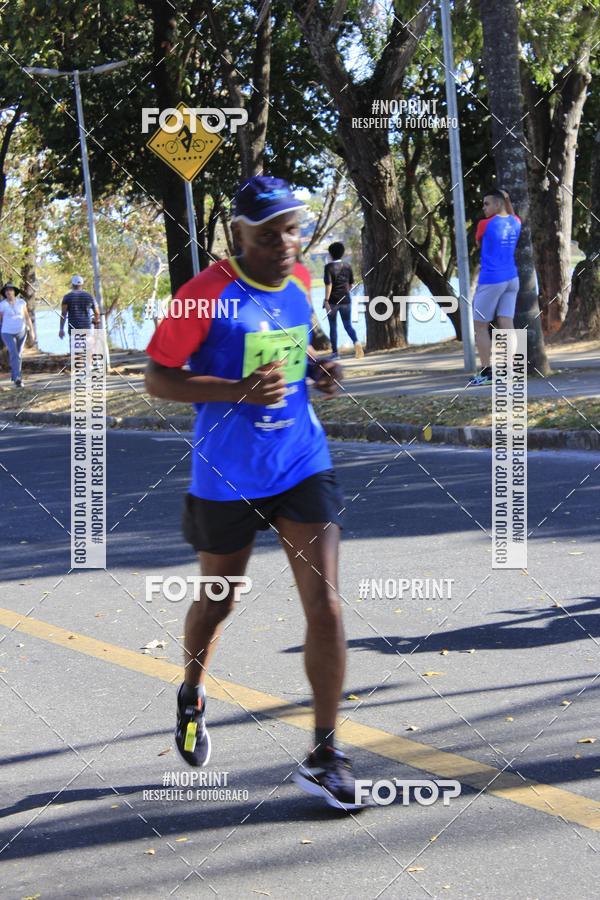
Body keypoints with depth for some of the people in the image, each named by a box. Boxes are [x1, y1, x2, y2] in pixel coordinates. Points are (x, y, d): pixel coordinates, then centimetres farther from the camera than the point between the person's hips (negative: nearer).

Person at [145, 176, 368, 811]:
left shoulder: (300, 281, 4)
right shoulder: (207, 293, -14)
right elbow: (157, 378, -12)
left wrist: (314, 370, 2)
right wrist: (240, 390, -25)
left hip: (303, 467, 4)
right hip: (227, 478, -3)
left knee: (325, 606, -6)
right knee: (217, 601, 16)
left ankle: (324, 755, 4)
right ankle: (192, 696, 48)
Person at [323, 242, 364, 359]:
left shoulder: (329, 267, -10)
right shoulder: (347, 266, 5)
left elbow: (328, 284, -18)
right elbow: (351, 283, 11)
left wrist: (326, 301, -16)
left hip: (333, 301, -3)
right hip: (345, 300, 3)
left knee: (333, 327, 9)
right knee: (348, 325, 7)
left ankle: (335, 352, 10)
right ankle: (356, 342, -20)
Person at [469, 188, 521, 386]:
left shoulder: (485, 225, -12)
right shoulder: (516, 222, 6)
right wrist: (507, 199, 23)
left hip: (491, 280, -6)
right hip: (511, 279, 6)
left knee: (480, 326, 3)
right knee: (507, 324, 2)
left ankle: (486, 372, 1)